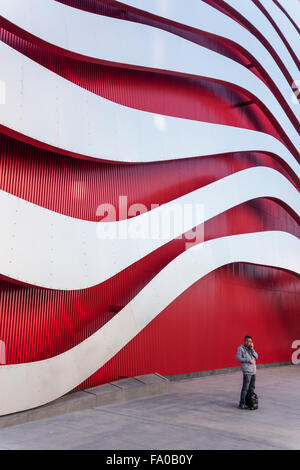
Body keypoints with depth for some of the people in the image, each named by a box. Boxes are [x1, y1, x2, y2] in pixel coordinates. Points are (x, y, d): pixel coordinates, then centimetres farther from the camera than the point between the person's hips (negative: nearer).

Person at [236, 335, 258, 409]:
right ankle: (242, 403, -5)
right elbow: (238, 358, -11)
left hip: (253, 371, 7)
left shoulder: (251, 349, 14)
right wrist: (248, 360, -13)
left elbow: (256, 356, 4)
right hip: (247, 371, -7)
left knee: (252, 388, 13)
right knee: (245, 388, -9)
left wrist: (252, 349, -5)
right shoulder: (241, 348, -4)